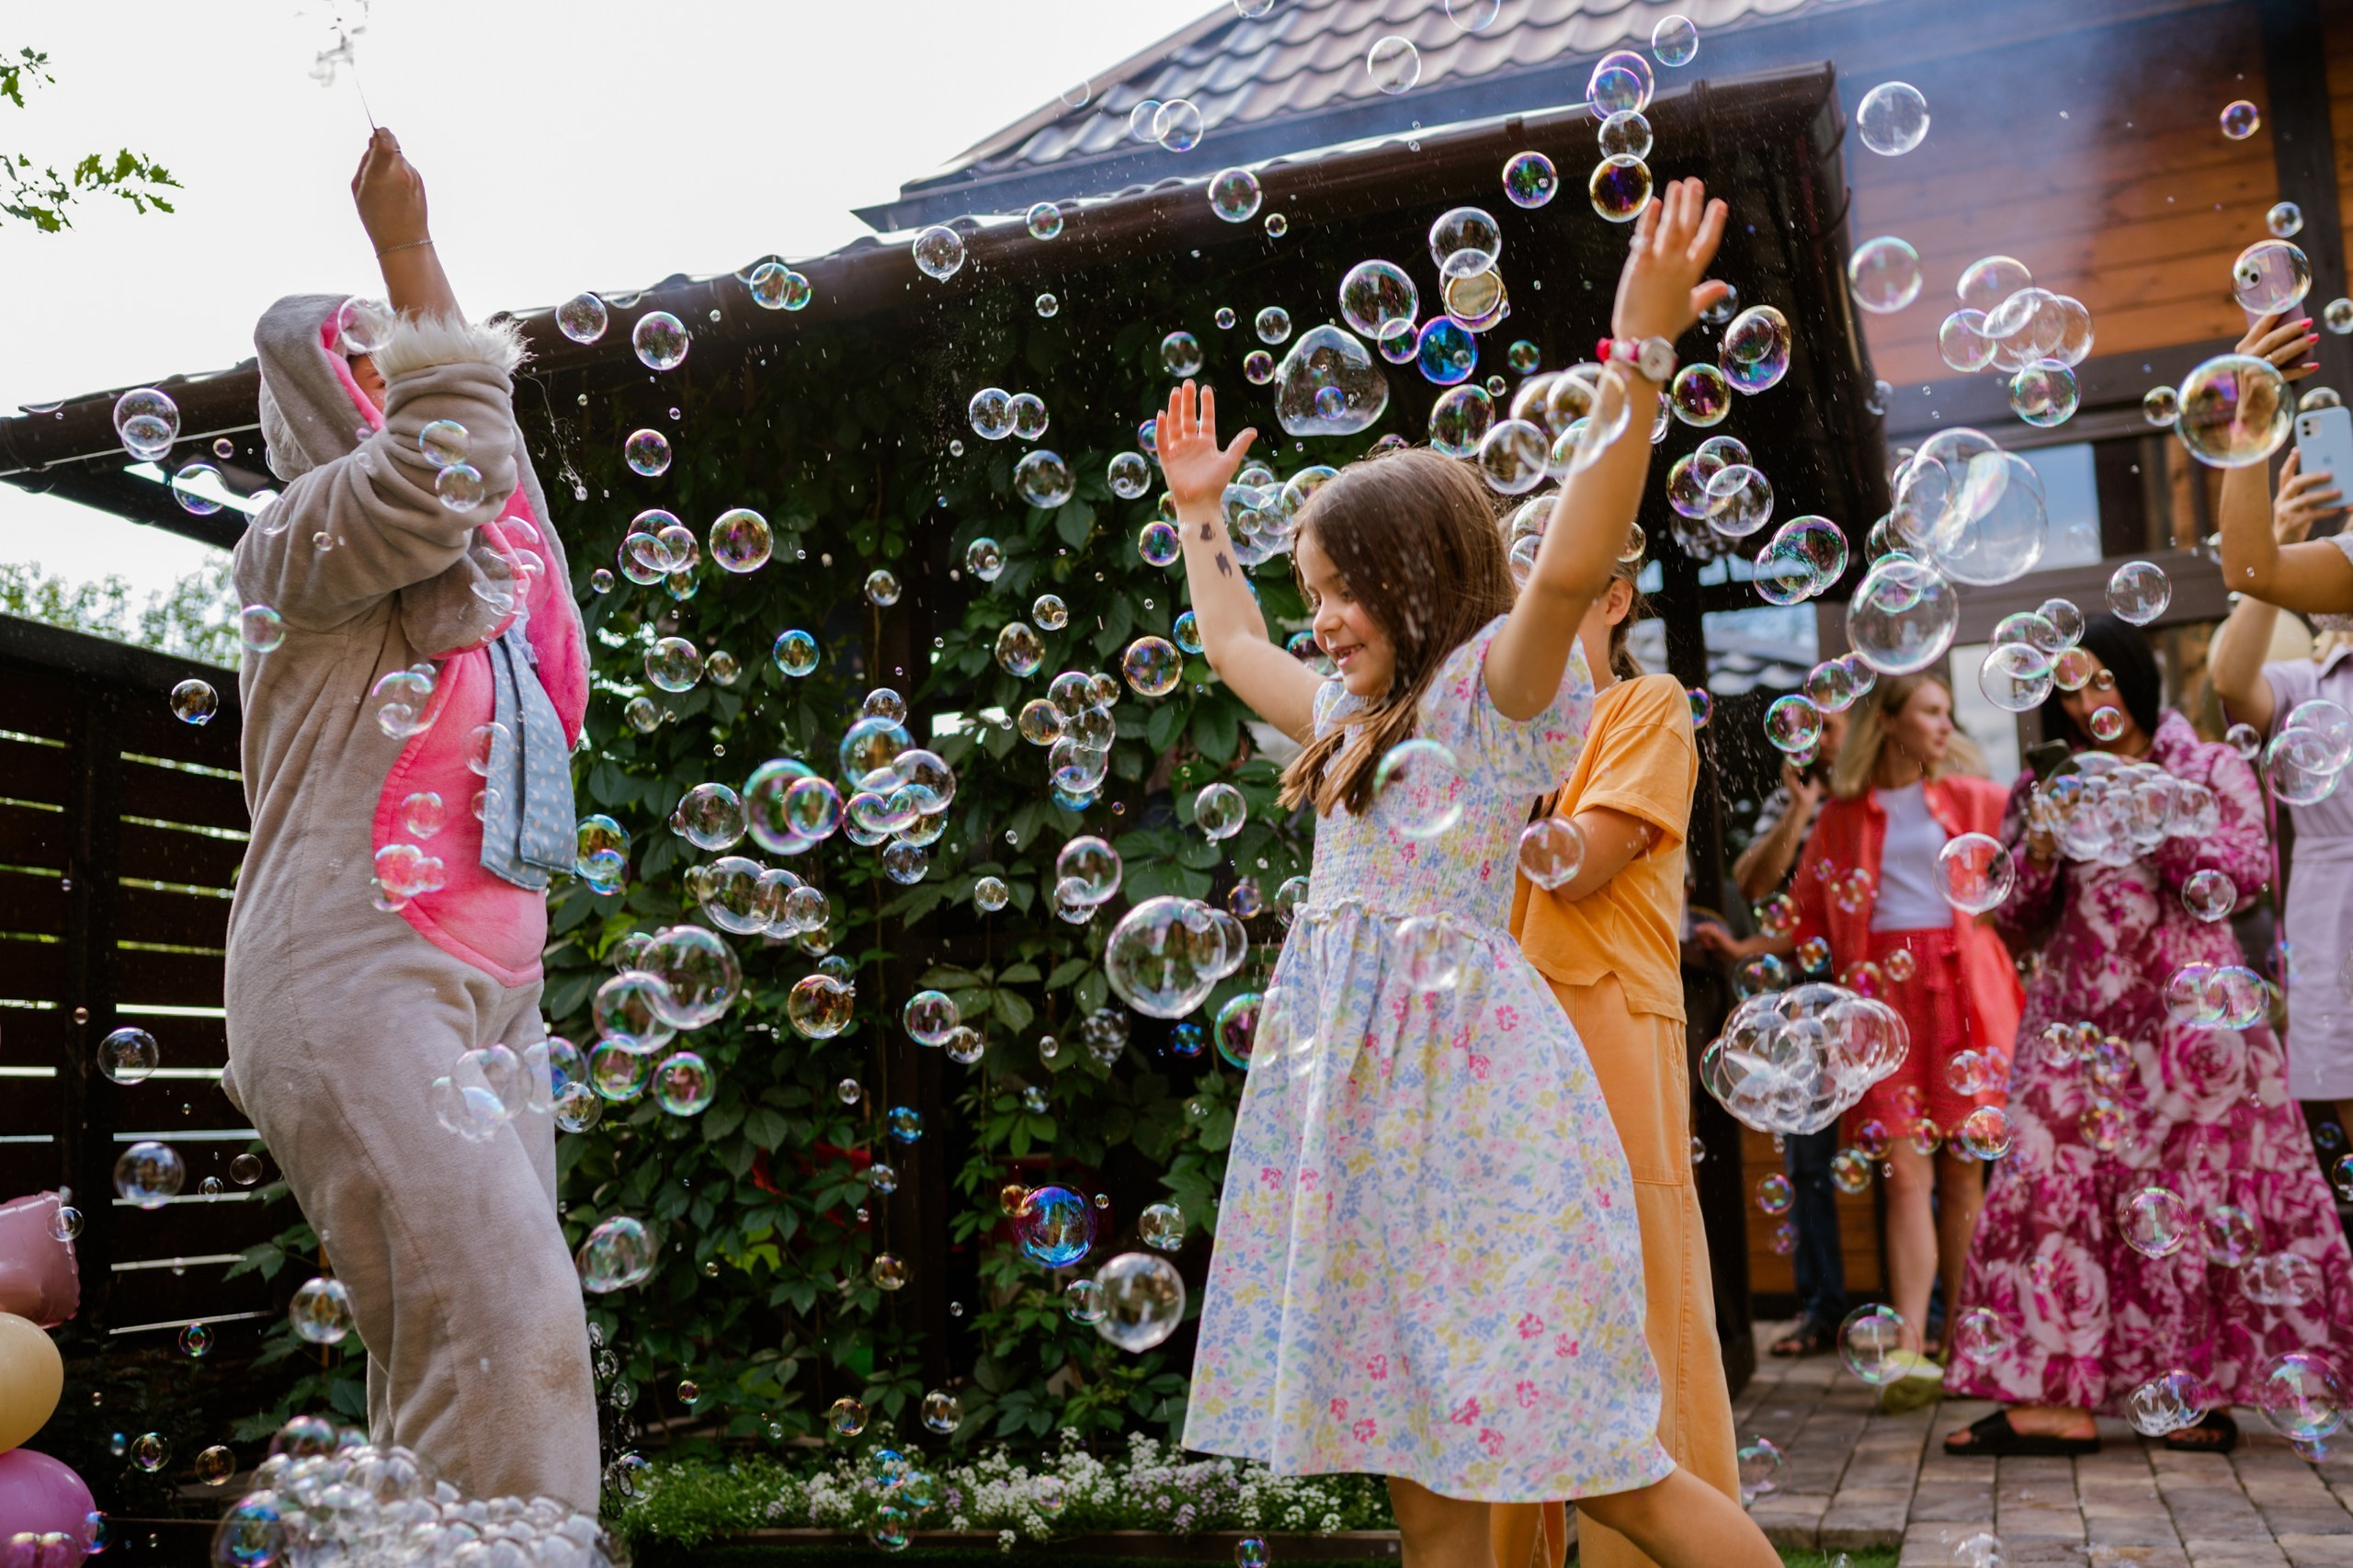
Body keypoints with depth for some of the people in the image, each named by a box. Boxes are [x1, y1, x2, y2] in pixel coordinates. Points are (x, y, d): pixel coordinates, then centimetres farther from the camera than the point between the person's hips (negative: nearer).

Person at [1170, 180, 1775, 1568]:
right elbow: (1236, 645, 35)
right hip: (1358, 1090, 8)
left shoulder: (1493, 689, -5)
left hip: (1468, 1083, -8)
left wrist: (1642, 363, -30)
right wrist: (1200, 511, 41)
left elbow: (1568, 570, -24)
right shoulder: (1354, 718, 19)